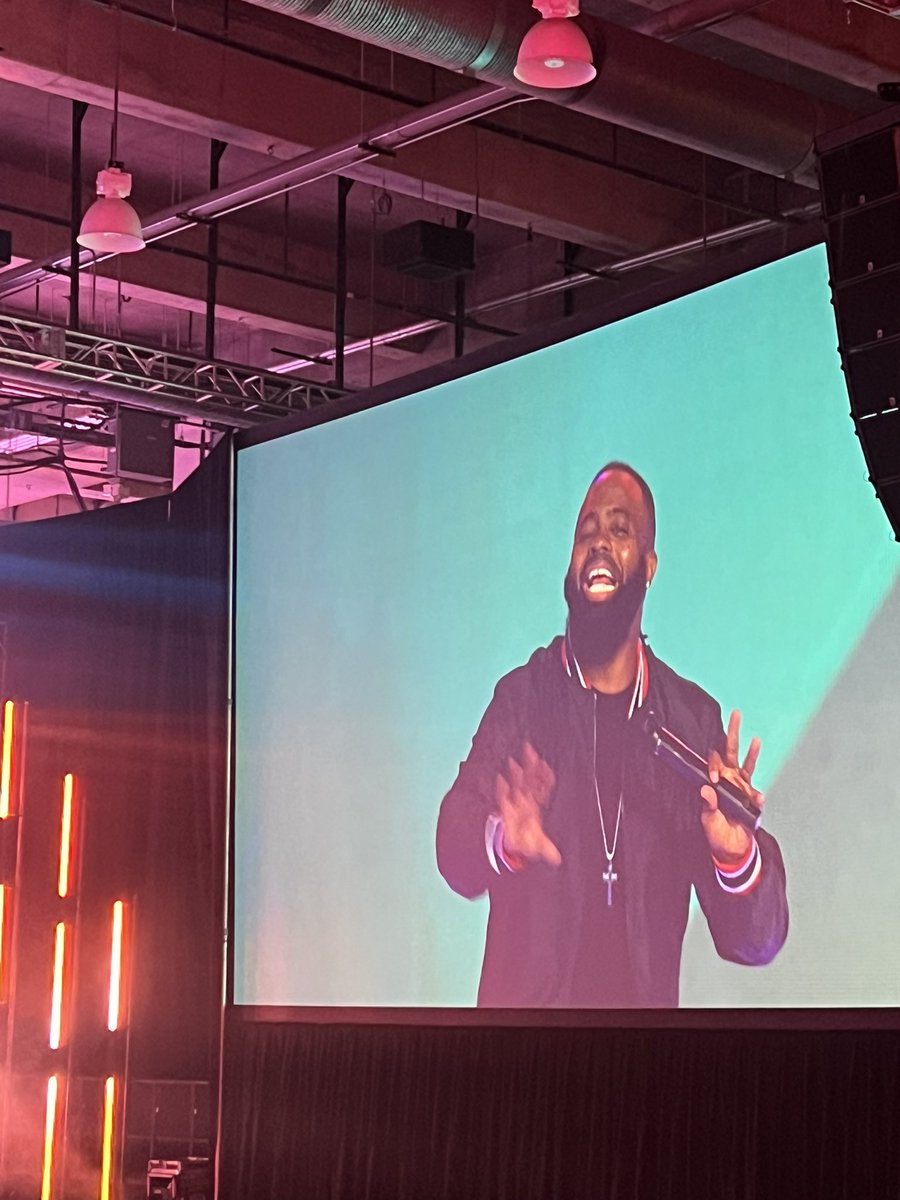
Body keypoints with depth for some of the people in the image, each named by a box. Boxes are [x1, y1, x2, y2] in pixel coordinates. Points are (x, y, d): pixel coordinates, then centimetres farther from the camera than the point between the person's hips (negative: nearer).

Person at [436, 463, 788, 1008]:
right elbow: (455, 842, -7)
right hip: (525, 1004, -1)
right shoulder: (522, 697, 5)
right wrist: (503, 840, -28)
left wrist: (737, 856, -17)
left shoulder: (694, 719, 6)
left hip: (646, 1003, 2)